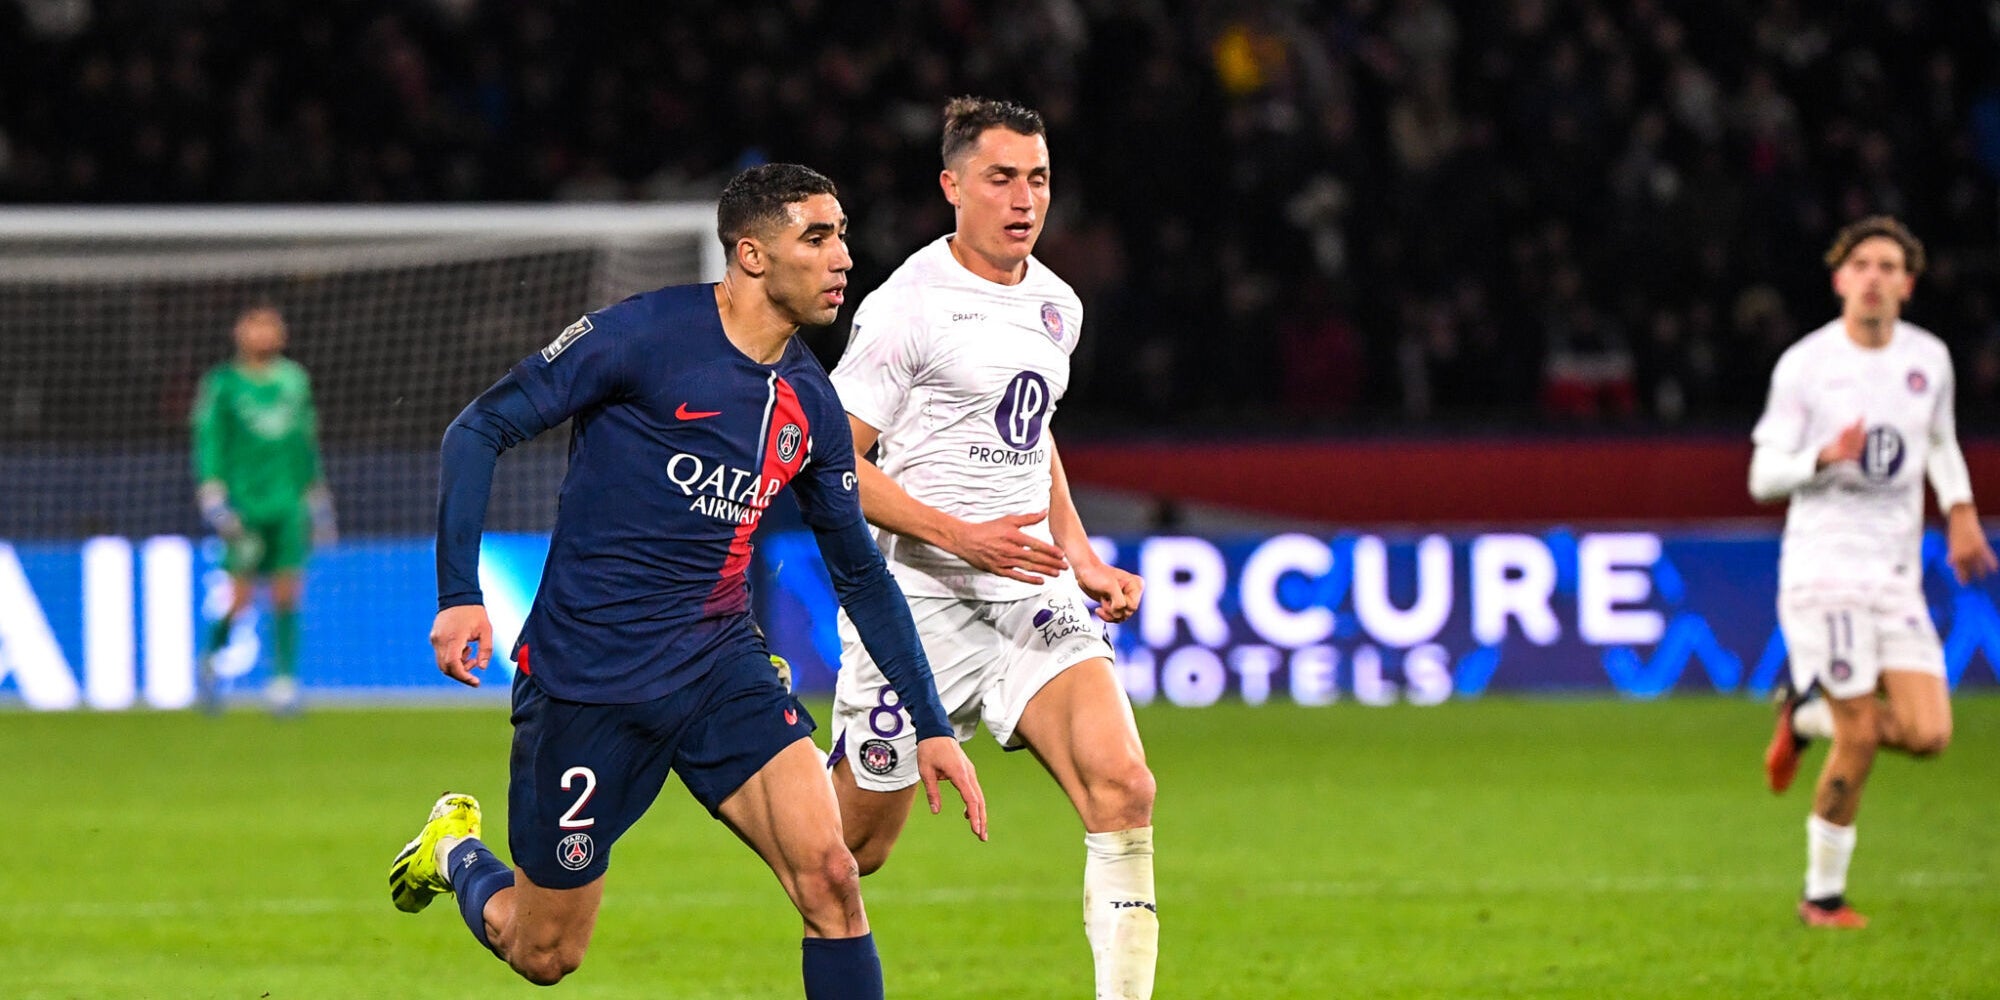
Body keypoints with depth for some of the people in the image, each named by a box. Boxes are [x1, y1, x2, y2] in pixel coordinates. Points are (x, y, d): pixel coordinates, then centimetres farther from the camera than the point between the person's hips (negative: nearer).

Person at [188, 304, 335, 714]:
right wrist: (213, 495, -13)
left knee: (286, 594, -5)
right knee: (241, 596, -5)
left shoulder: (294, 380, 12)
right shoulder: (222, 384, -1)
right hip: (244, 504, -3)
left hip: (289, 503, 3)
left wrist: (318, 501, 21)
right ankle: (210, 660, 21)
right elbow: (209, 442, -3)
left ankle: (284, 677, 0)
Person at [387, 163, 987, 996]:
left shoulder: (809, 402, 5)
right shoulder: (648, 335, -13)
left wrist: (931, 725, 12)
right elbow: (480, 429, -10)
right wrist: (459, 595, -19)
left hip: (721, 674, 4)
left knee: (828, 875, -18)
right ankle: (457, 853, 40)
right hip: (588, 678, -4)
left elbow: (860, 574, 16)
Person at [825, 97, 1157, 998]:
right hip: (918, 602, -5)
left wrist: (1078, 553, 17)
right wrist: (961, 536, -21)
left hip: (1031, 597, 5)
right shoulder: (908, 306, -11)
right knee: (853, 847, 5)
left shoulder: (1056, 306, 11)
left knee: (1123, 789, -18)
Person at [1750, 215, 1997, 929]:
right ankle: (1822, 896, 6)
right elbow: (1763, 476, -4)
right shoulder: (1804, 365, -5)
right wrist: (1825, 457, -22)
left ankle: (1806, 716, 20)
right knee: (1859, 742, -11)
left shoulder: (1929, 359, 8)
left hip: (1898, 574, 5)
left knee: (1927, 734, -9)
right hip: (1823, 569, -5)